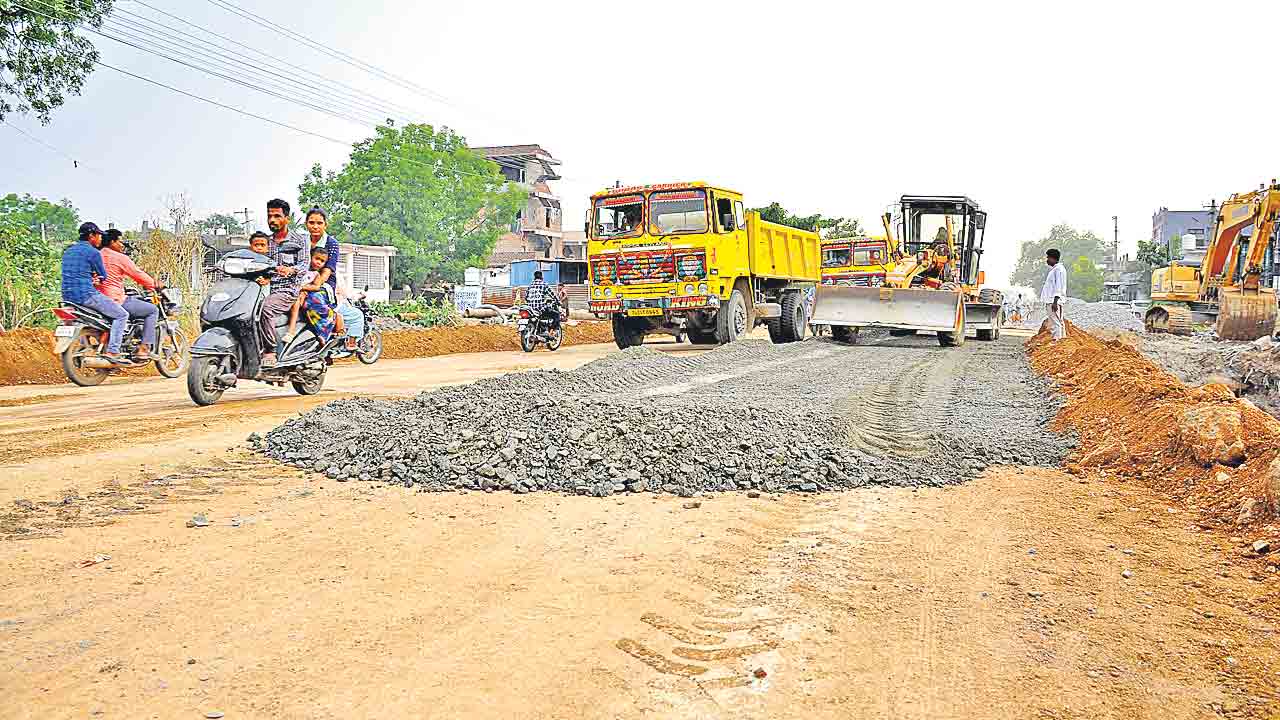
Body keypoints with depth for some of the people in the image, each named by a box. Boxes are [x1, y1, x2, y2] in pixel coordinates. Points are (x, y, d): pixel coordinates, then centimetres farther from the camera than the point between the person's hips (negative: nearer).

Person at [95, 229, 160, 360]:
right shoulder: (120, 257, -9)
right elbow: (138, 275, -5)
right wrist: (154, 285, 9)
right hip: (117, 301, -9)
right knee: (153, 310, 2)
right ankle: (144, 348, -6)